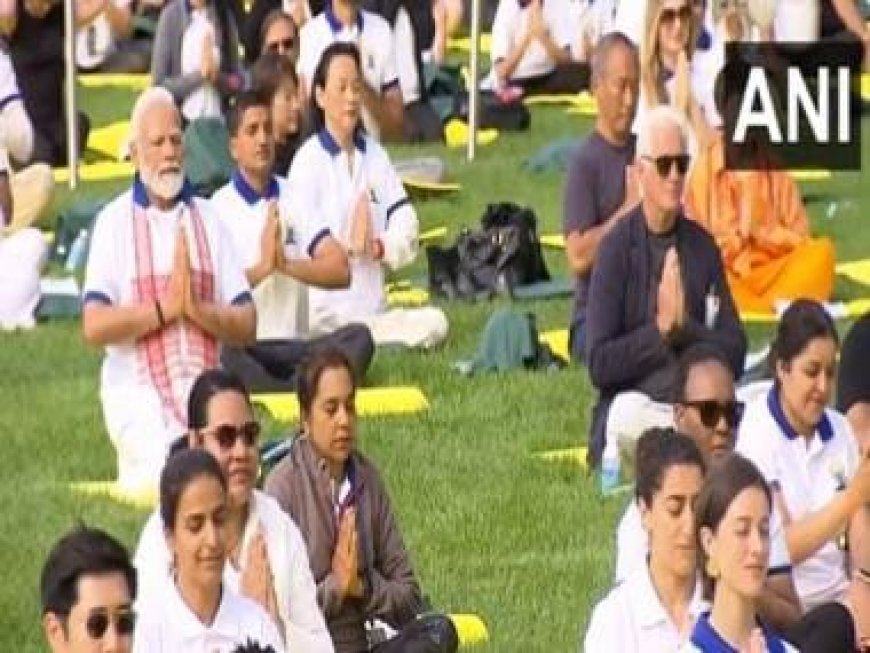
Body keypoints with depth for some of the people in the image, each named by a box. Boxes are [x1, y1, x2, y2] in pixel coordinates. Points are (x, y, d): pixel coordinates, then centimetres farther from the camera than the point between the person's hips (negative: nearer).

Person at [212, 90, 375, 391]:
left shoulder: (294, 200, 13)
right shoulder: (219, 208, 3)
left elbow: (340, 270, 3)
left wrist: (287, 265, -10)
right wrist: (262, 267, -15)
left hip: (295, 347, 4)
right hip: (246, 348, -4)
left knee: (358, 337, -24)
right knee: (226, 355, -38)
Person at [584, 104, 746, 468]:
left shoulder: (703, 246, 9)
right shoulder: (616, 249, -1)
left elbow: (735, 354, 7)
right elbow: (598, 363, -7)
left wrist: (685, 327, -9)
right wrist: (660, 328, -12)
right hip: (634, 406, -1)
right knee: (626, 413, -36)